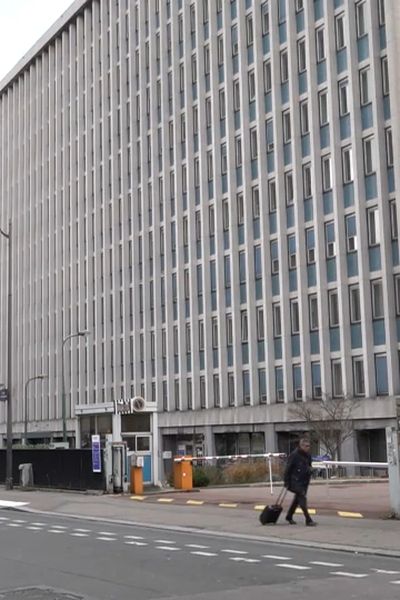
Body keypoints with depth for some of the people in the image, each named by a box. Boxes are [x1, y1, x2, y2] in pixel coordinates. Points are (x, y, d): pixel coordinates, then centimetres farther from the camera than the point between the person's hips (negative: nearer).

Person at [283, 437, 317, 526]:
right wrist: (287, 482, -12)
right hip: (296, 481, -8)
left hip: (304, 481, 8)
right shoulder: (294, 455, -14)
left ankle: (289, 516, 31)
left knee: (297, 499, 15)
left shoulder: (308, 455, 8)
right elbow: (288, 469, -12)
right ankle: (308, 520, -11)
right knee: (302, 499, -11)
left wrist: (310, 470, 0)